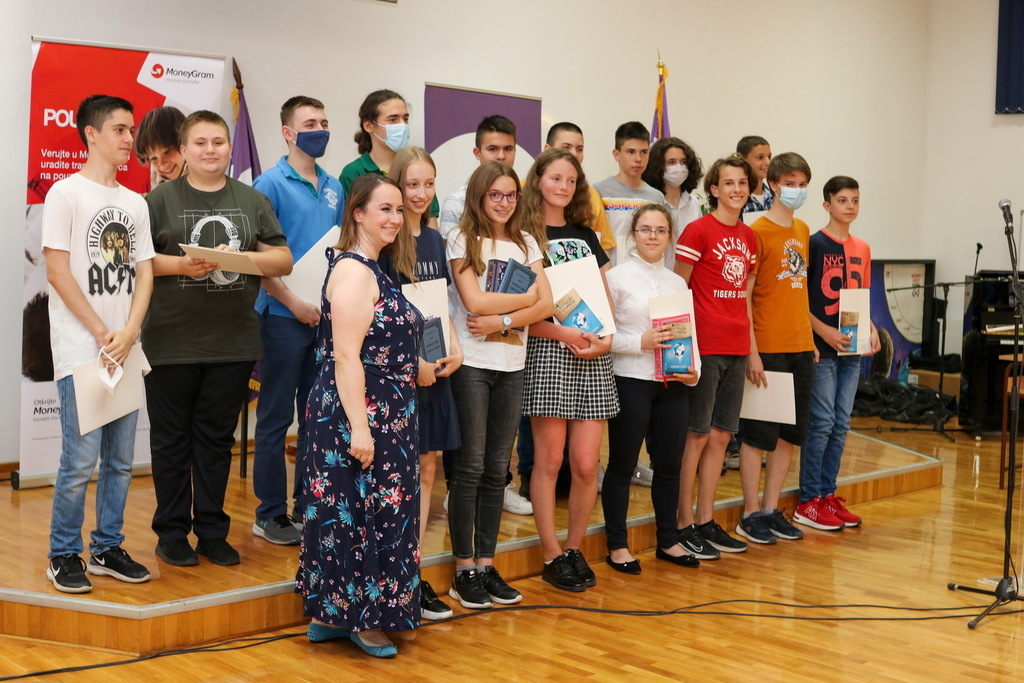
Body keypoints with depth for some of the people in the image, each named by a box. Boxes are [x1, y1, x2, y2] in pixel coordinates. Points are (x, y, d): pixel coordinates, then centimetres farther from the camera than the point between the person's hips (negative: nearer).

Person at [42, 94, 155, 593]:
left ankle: (108, 548, 22)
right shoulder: (66, 193, -3)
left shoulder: (135, 203, 14)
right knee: (80, 461, -6)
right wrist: (102, 335, -10)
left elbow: (144, 274, 11)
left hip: (125, 351, 6)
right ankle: (64, 555, 8)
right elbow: (58, 272, -9)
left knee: (120, 460, 9)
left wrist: (127, 334, -5)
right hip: (80, 352, -6)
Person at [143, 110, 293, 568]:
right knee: (172, 439, 6)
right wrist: (179, 264, -18)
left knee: (217, 439, 11)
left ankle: (212, 531, 21)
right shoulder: (161, 199, 2)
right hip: (172, 342, -2)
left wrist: (240, 257, -11)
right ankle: (172, 533, 17)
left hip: (233, 342, 2)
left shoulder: (253, 201, 10)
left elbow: (283, 260, 7)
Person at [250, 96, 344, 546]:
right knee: (276, 417, 2)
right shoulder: (271, 184, -7)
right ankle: (270, 513, 10)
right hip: (285, 317, -6)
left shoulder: (333, 187, 12)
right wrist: (293, 302, -17)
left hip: (327, 315, 6)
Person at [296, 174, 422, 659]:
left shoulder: (373, 270, 14)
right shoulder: (353, 271, -16)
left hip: (381, 418, 10)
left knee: (375, 512, 14)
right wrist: (359, 427, -25)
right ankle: (356, 618, 10)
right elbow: (346, 355, -22)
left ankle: (335, 614, 24)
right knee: (357, 514, -1)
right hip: (357, 415, -10)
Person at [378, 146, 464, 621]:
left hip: (434, 370, 7)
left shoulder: (434, 240, 12)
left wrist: (454, 349, 2)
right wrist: (411, 362, -17)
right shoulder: (384, 243, -10)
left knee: (426, 470, 10)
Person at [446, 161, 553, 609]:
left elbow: (546, 306, 2)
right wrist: (525, 297, -2)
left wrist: (503, 321, -13)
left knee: (497, 469, 7)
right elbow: (475, 301, -12)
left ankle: (486, 563, 15)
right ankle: (464, 570, 6)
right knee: (470, 467, -2)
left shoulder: (525, 244, 13)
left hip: (512, 365, 5)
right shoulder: (462, 239, -1)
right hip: (471, 363, -5)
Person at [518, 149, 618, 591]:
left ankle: (575, 549, 17)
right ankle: (552, 556, 10)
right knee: (549, 460, -1)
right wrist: (564, 334, -18)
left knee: (586, 464, 1)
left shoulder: (585, 235, 17)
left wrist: (607, 338, -2)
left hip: (593, 355, 5)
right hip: (548, 352, -5)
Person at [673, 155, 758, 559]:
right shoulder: (698, 231, -8)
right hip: (705, 345, -7)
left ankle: (706, 521, 20)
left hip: (736, 348, 7)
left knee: (721, 435, 11)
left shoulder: (748, 236, 13)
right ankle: (684, 525, 7)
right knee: (697, 435, -2)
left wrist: (752, 346, 14)